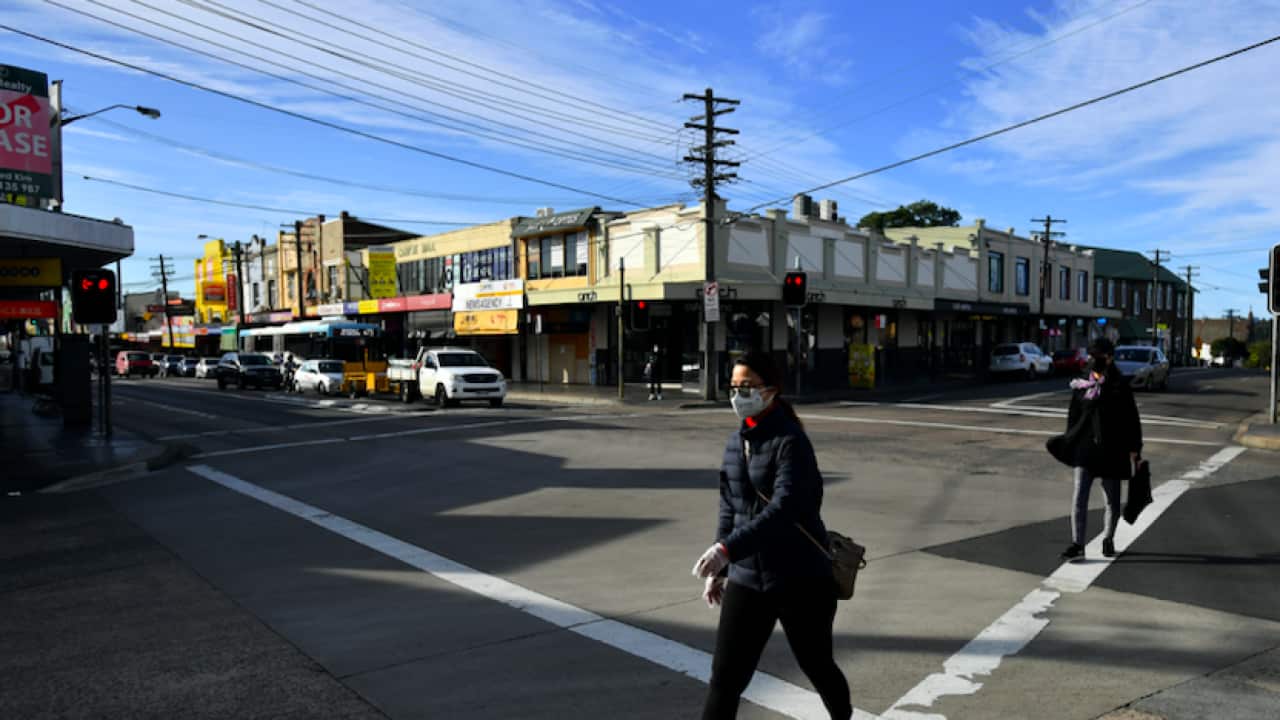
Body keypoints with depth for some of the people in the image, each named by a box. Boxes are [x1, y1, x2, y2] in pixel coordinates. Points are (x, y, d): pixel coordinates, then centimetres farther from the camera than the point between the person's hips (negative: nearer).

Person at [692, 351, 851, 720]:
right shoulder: (736, 441, 6)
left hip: (800, 579, -5)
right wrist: (719, 569, 15)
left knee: (816, 665, 17)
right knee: (725, 677, 1)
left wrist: (727, 548, -36)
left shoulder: (790, 441, -16)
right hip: (747, 579, 5)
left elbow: (784, 507, -28)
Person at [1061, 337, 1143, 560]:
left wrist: (1134, 448, -4)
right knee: (1079, 497, -8)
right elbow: (1073, 415, 12)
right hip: (1085, 448, 1)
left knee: (1112, 500, 10)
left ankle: (1108, 539, 30)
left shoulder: (1120, 386, -3)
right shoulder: (1081, 385, 4)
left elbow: (1131, 419, -1)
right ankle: (1077, 544, -7)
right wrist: (1069, 441, 11)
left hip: (1112, 450, -1)